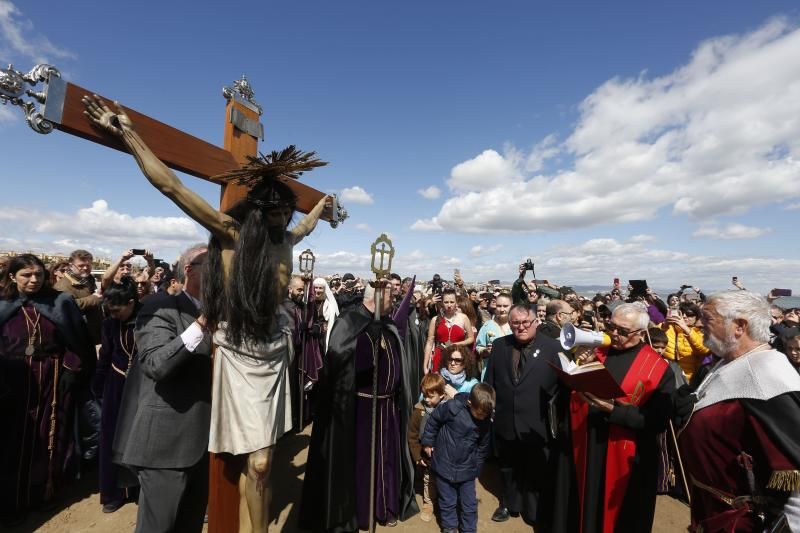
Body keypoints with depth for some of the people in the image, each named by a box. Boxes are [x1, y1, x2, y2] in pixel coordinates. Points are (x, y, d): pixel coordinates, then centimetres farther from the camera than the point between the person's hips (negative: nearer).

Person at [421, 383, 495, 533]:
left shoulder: (486, 419, -11)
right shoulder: (452, 407, -25)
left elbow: (483, 446, 4)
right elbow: (433, 421, -10)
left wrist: (477, 466, 8)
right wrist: (427, 442, -2)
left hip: (467, 469, 2)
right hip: (445, 464, -2)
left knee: (470, 503, 13)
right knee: (447, 501, 16)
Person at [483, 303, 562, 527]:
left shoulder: (553, 347, -11)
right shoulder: (499, 345, -1)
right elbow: (489, 381, 5)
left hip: (536, 424, -3)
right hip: (505, 422, 3)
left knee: (537, 473, 18)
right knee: (508, 468, 24)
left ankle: (536, 513, 43)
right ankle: (509, 504, 48)